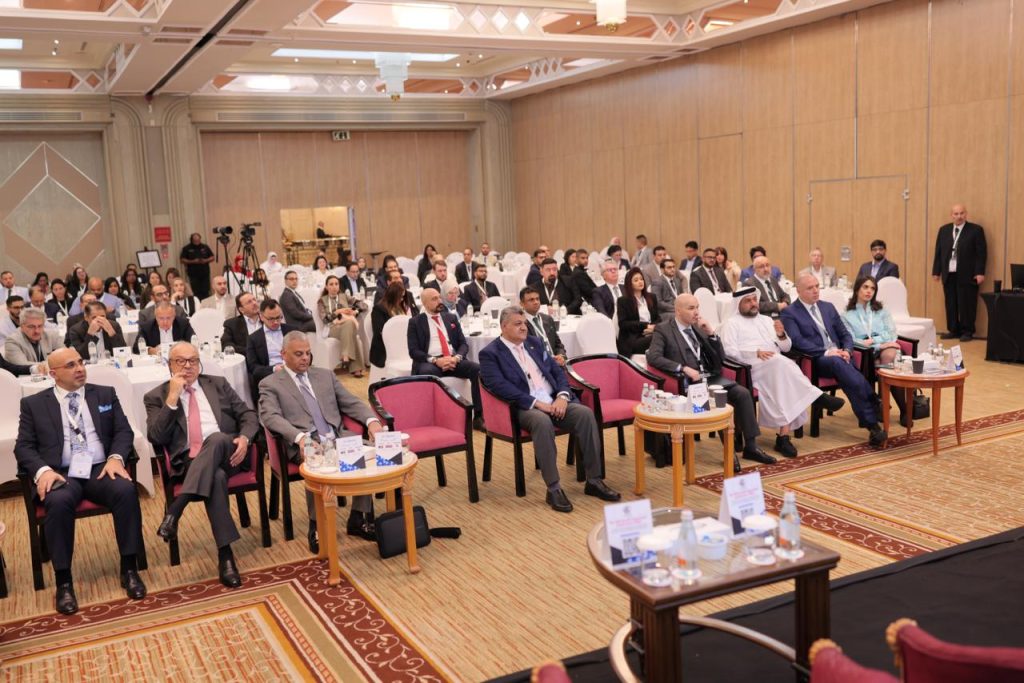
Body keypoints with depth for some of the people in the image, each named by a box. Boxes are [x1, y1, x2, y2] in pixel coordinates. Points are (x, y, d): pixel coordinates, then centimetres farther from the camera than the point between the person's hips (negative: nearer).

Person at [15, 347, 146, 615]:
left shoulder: (105, 394, 16)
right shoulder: (33, 404, 12)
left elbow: (124, 431, 10)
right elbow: (24, 446, 6)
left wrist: (116, 458, -11)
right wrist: (42, 470, -15)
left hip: (100, 470, 1)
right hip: (61, 474, -1)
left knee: (126, 489, -31)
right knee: (58, 501, -36)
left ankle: (129, 568, -20)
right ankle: (64, 581, -23)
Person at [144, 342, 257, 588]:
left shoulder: (218, 384, 19)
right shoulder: (156, 397, 12)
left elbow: (248, 415, 14)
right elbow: (155, 438, -3)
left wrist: (244, 438, -8)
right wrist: (172, 398, -7)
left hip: (227, 453, 2)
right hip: (188, 461, -2)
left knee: (215, 438, -36)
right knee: (217, 477, -37)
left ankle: (174, 511, -37)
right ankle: (225, 555, -34)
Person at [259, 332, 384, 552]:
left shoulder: (326, 375, 22)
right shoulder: (270, 384, 9)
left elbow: (352, 403, 18)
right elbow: (271, 417, -9)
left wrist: (371, 420, -5)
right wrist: (300, 437, -28)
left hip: (337, 437, 4)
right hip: (304, 444, -4)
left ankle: (359, 519, -13)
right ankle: (316, 527, -18)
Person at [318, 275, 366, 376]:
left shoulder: (344, 296, 23)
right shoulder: (322, 300, 15)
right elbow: (324, 318, 0)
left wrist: (354, 312, -3)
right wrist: (338, 312, -7)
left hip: (348, 324, 2)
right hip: (332, 327, -2)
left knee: (349, 323, -39)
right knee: (349, 324, -38)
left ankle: (346, 356, -44)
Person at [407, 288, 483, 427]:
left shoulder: (451, 318, 18)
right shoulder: (415, 322, 7)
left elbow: (463, 344, 13)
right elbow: (413, 351, -2)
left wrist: (456, 357, -11)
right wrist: (435, 360, -18)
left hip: (454, 360, 3)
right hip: (430, 362, -3)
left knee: (478, 369, -25)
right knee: (427, 373, -40)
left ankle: (478, 416, -24)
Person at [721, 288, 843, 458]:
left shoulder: (767, 320, 26)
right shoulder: (731, 323, 9)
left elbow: (786, 347, 20)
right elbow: (729, 351, -7)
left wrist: (781, 335, -3)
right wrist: (756, 353, -19)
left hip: (777, 366, 5)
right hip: (752, 368, -5)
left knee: (786, 382, -29)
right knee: (779, 362, -35)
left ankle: (784, 436, -32)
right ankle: (817, 396, -31)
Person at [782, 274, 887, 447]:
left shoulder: (828, 307, 22)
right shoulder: (789, 313, 3)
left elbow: (845, 334, 21)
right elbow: (798, 341, -11)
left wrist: (847, 351, -2)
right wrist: (826, 352, -20)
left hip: (838, 356, 5)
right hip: (815, 361, -5)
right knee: (836, 363, -37)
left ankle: (872, 425, -36)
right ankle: (872, 424, -39)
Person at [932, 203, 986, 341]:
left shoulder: (976, 230, -2)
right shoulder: (944, 230, 11)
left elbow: (981, 253, -4)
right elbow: (938, 252, 12)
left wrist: (980, 273, -10)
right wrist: (936, 271, 8)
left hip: (967, 275, -4)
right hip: (948, 275, 4)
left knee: (966, 304, 1)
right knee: (950, 304, 7)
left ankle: (967, 332, 10)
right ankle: (953, 330, 15)